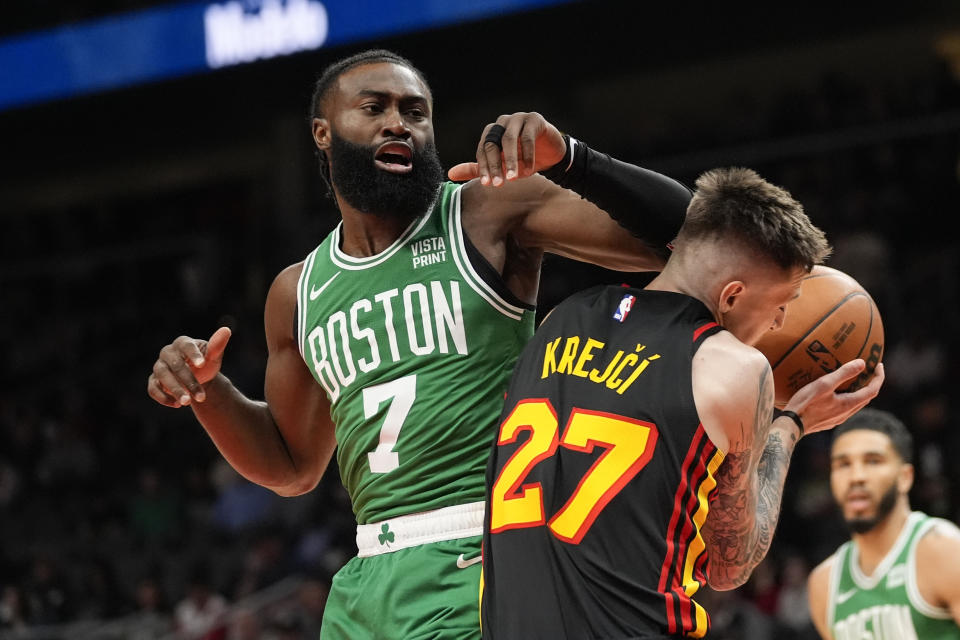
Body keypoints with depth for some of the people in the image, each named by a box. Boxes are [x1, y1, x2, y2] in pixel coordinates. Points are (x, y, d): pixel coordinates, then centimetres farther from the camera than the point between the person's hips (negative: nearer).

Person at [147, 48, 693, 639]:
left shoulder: (489, 208, -2)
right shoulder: (299, 293, 14)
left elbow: (679, 237, -12)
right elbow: (294, 467, 24)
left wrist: (566, 158, -26)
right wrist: (207, 389, 7)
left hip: (482, 565, -6)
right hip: (369, 582, 6)